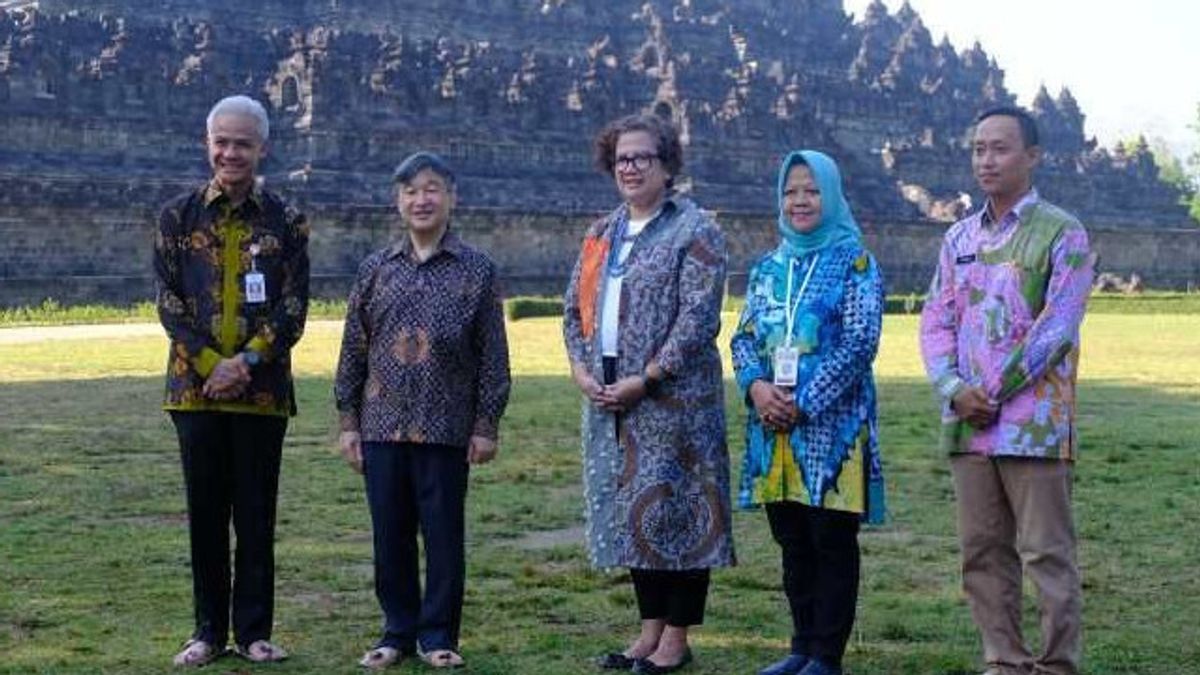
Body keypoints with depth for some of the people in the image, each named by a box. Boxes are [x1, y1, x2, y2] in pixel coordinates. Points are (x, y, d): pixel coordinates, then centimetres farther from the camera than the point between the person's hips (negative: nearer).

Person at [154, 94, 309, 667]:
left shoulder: (284, 222, 4)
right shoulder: (179, 217, 5)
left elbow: (293, 307, -1)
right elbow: (169, 301, 0)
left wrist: (248, 362, -14)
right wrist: (211, 364, -12)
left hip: (262, 389, -1)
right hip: (195, 385, 1)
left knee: (256, 514, 4)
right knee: (206, 513, 7)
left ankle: (253, 631, 13)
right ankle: (209, 631, 16)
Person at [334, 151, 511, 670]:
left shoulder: (477, 271, 1)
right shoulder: (375, 269, 7)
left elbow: (493, 354, 1)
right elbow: (353, 349, 10)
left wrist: (487, 426, -2)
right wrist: (348, 422, 6)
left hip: (446, 429, -2)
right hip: (383, 427, 2)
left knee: (444, 536, 4)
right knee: (390, 536, 8)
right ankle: (398, 632, 21)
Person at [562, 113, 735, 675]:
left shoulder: (693, 230, -5)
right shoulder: (602, 234, 17)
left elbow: (698, 317, -13)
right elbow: (576, 308, 17)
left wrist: (645, 379, -17)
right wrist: (581, 369, -1)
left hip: (671, 397, -7)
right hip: (608, 397, 7)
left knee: (670, 506, -4)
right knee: (628, 508, 10)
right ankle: (650, 628, 20)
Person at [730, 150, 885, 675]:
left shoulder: (854, 262, -2)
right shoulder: (767, 267, 14)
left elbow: (859, 343, -11)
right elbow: (744, 337, 11)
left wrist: (804, 403, -15)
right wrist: (756, 386, -10)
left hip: (833, 424, -5)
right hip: (773, 424, 5)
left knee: (832, 543, 0)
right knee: (792, 543, 11)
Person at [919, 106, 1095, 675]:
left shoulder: (1062, 234, -3)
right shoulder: (960, 238, 15)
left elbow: (1055, 328, -11)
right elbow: (936, 322, 10)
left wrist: (994, 391, -13)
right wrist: (955, 389, -7)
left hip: (1033, 423, -6)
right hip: (967, 424, 6)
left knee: (1047, 554, -3)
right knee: (983, 553, 9)